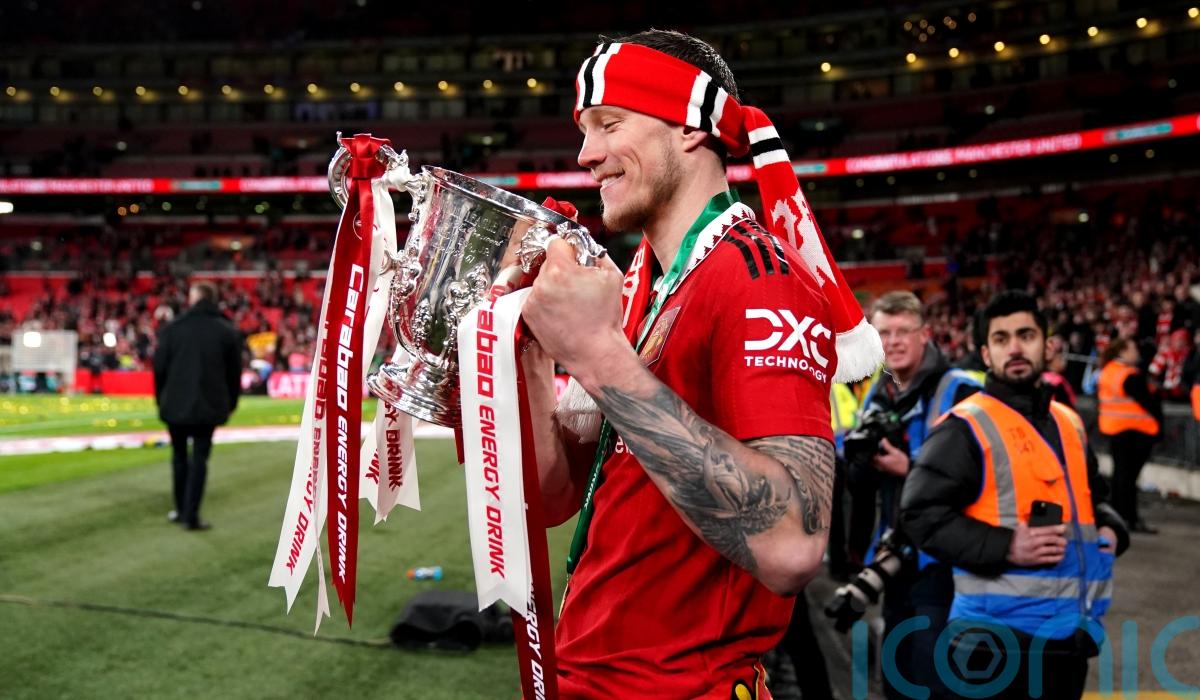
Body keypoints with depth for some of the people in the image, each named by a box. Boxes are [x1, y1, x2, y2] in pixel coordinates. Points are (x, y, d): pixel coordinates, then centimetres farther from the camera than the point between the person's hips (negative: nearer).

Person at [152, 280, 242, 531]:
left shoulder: (172, 329, -2)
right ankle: (191, 516, -2)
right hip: (209, 406, 0)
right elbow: (234, 372, 2)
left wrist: (161, 399, 10)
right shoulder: (228, 332, 0)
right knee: (200, 458, 3)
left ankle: (182, 510, 23)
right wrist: (230, 403, 11)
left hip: (175, 404, 1)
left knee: (179, 455, 16)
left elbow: (159, 368, -1)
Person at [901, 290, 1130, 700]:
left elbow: (1093, 495, 30)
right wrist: (1004, 547, -23)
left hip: (1070, 631, 8)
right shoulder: (967, 428, -11)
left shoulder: (1069, 424, 14)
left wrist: (1110, 528, 8)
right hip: (999, 637, -7)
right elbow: (922, 514, -17)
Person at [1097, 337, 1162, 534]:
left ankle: (1117, 514, 20)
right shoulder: (1131, 375, -18)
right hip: (1136, 429, -9)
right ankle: (1130, 519, -3)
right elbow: (1147, 401, -18)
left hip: (1112, 428, 9)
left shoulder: (1106, 372, 9)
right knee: (1129, 474, -6)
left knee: (1119, 471, 15)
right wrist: (1158, 419, -5)